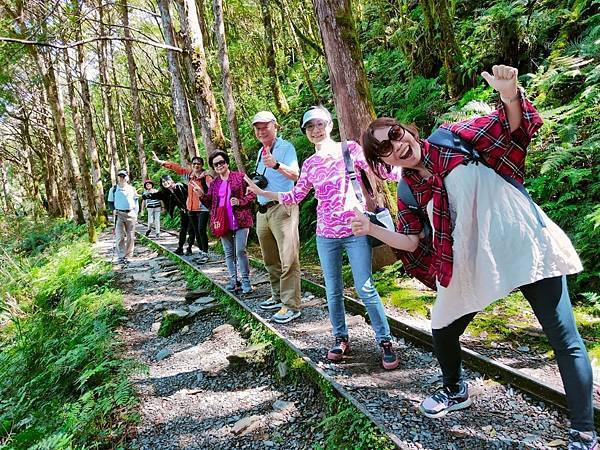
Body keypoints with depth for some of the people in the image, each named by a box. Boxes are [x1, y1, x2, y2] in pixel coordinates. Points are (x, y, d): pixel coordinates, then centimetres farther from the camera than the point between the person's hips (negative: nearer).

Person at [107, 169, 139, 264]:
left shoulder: (132, 189, 9)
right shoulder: (114, 189, 5)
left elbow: (136, 202, 14)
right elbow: (110, 202, 12)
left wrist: (136, 214, 6)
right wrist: (114, 209, -6)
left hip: (131, 214, 2)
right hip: (119, 214, -2)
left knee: (130, 236, 5)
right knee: (119, 236, -8)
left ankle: (128, 255, 14)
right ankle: (121, 256, -4)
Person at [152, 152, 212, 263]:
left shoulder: (205, 176, -10)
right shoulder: (189, 173, 9)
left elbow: (212, 184, -29)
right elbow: (175, 167, 17)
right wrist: (160, 161, 21)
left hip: (202, 208, -7)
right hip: (191, 208, 7)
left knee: (201, 230, -8)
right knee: (196, 231, 12)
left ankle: (205, 254, 1)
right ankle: (201, 251, 22)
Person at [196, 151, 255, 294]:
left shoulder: (240, 177, 0)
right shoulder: (214, 184, 13)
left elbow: (252, 193, -1)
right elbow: (210, 203, 14)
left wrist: (240, 201, -16)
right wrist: (202, 195, -5)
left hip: (240, 221, -5)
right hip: (223, 222, 5)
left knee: (240, 251, -8)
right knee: (229, 253, 11)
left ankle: (245, 280, 3)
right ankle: (233, 279, 21)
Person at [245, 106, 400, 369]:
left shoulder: (349, 148, -1)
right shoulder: (310, 164, 10)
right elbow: (295, 196, 16)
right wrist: (261, 192, 18)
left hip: (355, 230, -4)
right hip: (326, 235, 4)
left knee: (365, 287, -6)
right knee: (333, 291, 10)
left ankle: (385, 341, 9)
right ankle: (341, 338, 27)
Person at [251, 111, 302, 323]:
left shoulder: (285, 147, -5)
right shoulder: (260, 152, 20)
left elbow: (295, 175, -19)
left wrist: (276, 165, -36)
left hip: (282, 208, -8)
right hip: (263, 210, 9)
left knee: (288, 259, -10)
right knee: (270, 260, 14)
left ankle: (291, 306, -7)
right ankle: (278, 296, 26)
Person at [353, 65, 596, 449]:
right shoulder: (409, 191, 4)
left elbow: (510, 127, -11)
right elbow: (412, 242, 6)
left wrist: (510, 96, -33)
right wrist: (372, 229, -5)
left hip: (526, 246, -4)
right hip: (473, 264, 5)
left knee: (565, 340, -4)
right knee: (442, 330, 13)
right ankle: (456, 392, 42)